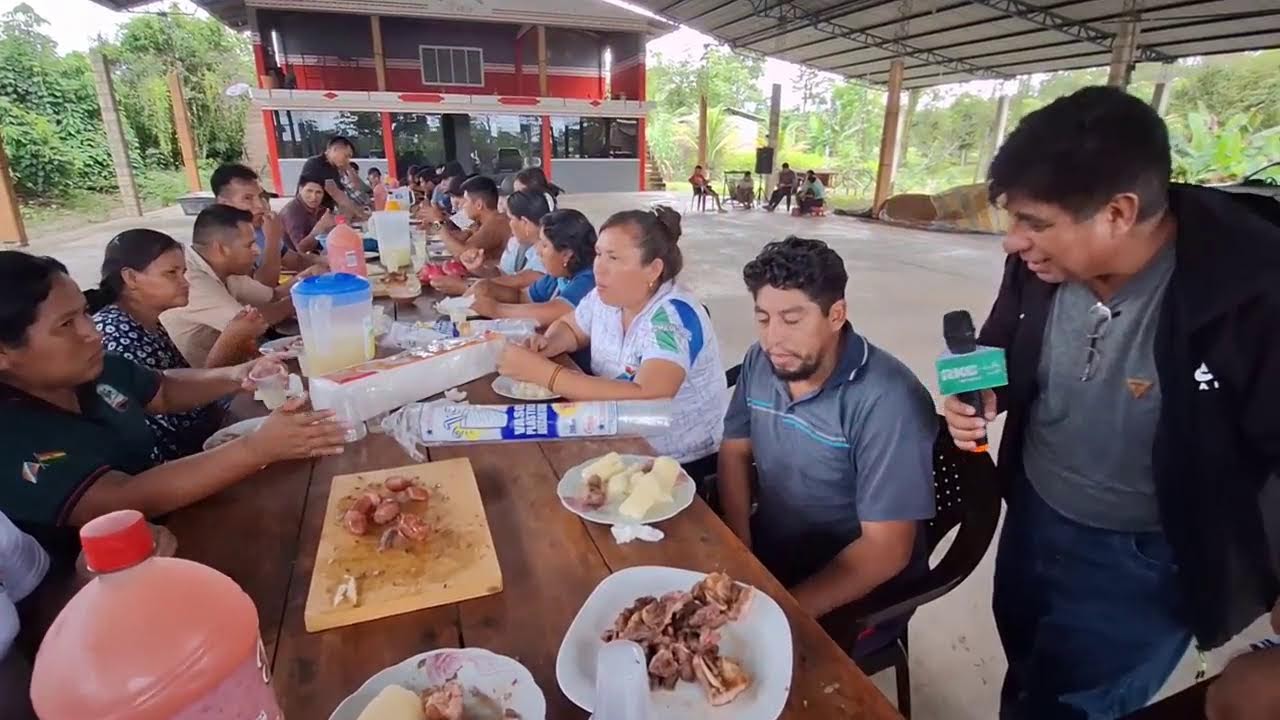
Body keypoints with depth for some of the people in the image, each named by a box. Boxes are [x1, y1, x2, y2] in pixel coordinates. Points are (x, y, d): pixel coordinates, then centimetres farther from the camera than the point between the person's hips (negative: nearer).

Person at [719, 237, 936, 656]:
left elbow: (885, 550, -23)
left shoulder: (887, 401, -26)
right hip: (766, 556, 6)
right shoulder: (760, 363, -6)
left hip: (857, 592, -5)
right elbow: (734, 452, 5)